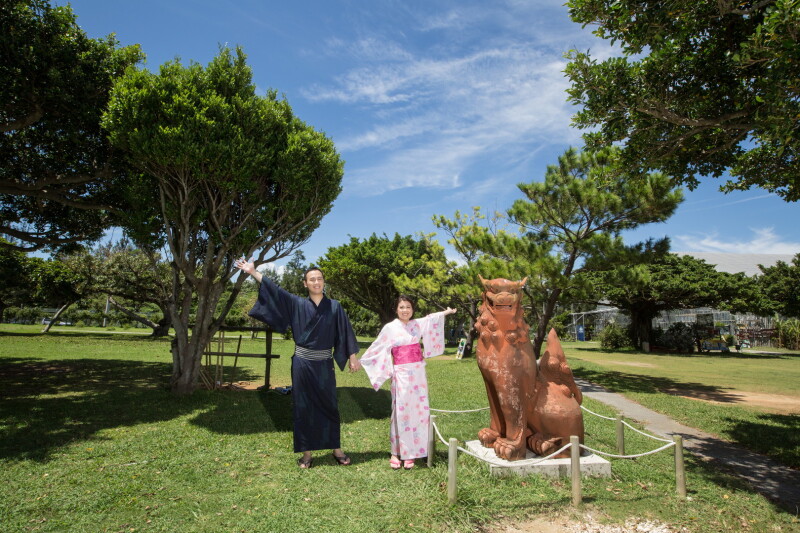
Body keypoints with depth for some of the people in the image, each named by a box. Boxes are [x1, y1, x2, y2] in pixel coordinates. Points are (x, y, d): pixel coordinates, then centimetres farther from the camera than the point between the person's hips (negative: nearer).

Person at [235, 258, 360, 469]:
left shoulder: (334, 307, 2)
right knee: (303, 408, 6)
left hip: (324, 365, 0)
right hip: (302, 363, 1)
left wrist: (353, 357, 0)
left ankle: (336, 449, 21)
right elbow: (274, 289, 2)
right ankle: (307, 452, 18)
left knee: (329, 406, 7)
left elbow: (345, 332, 2)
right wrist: (253, 272, -1)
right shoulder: (297, 304, 3)